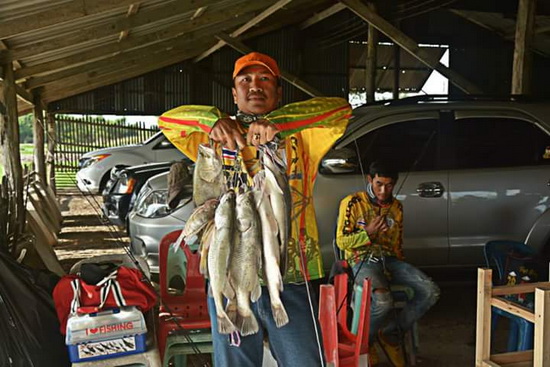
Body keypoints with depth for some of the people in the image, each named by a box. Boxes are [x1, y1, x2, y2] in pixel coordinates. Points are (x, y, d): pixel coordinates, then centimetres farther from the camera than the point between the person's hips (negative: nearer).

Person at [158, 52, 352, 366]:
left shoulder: (301, 137, 6)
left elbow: (340, 109, -10)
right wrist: (214, 119, -20)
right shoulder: (217, 139, 10)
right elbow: (168, 120, 0)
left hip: (290, 274, -1)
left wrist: (278, 122, -25)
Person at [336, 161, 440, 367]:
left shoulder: (396, 206, 13)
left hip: (389, 259, 6)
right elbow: (341, 241, -4)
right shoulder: (353, 203, -4)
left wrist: (401, 270, 12)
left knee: (430, 291, -16)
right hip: (362, 261, -6)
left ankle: (391, 334, 2)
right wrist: (368, 233, -16)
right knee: (383, 300, -36)